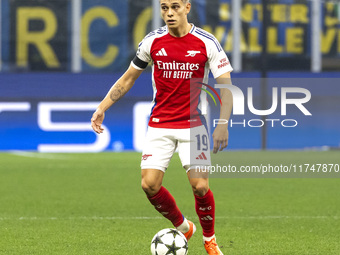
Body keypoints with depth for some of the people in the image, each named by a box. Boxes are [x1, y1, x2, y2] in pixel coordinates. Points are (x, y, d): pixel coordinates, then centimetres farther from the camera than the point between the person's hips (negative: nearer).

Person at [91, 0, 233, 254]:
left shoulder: (206, 42, -9)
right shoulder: (153, 41, -1)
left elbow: (225, 86, -8)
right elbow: (128, 78, 11)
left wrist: (223, 124, -21)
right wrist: (103, 106, 2)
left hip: (193, 124, -2)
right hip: (160, 125, 2)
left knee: (200, 186, -13)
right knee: (149, 184, -10)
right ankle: (182, 227, 17)